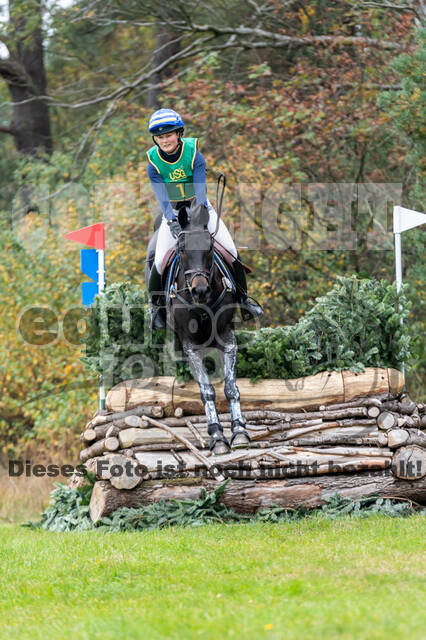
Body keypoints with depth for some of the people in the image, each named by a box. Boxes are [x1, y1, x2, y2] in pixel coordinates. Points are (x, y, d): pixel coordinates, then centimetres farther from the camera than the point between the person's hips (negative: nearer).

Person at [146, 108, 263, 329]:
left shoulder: (194, 155, -18)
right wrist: (172, 222, -39)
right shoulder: (154, 164, -15)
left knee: (231, 250, -11)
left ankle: (243, 297, 8)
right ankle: (156, 305, 11)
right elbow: (162, 197, -22)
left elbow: (200, 190, -24)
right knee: (160, 260, -14)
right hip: (173, 213, 0)